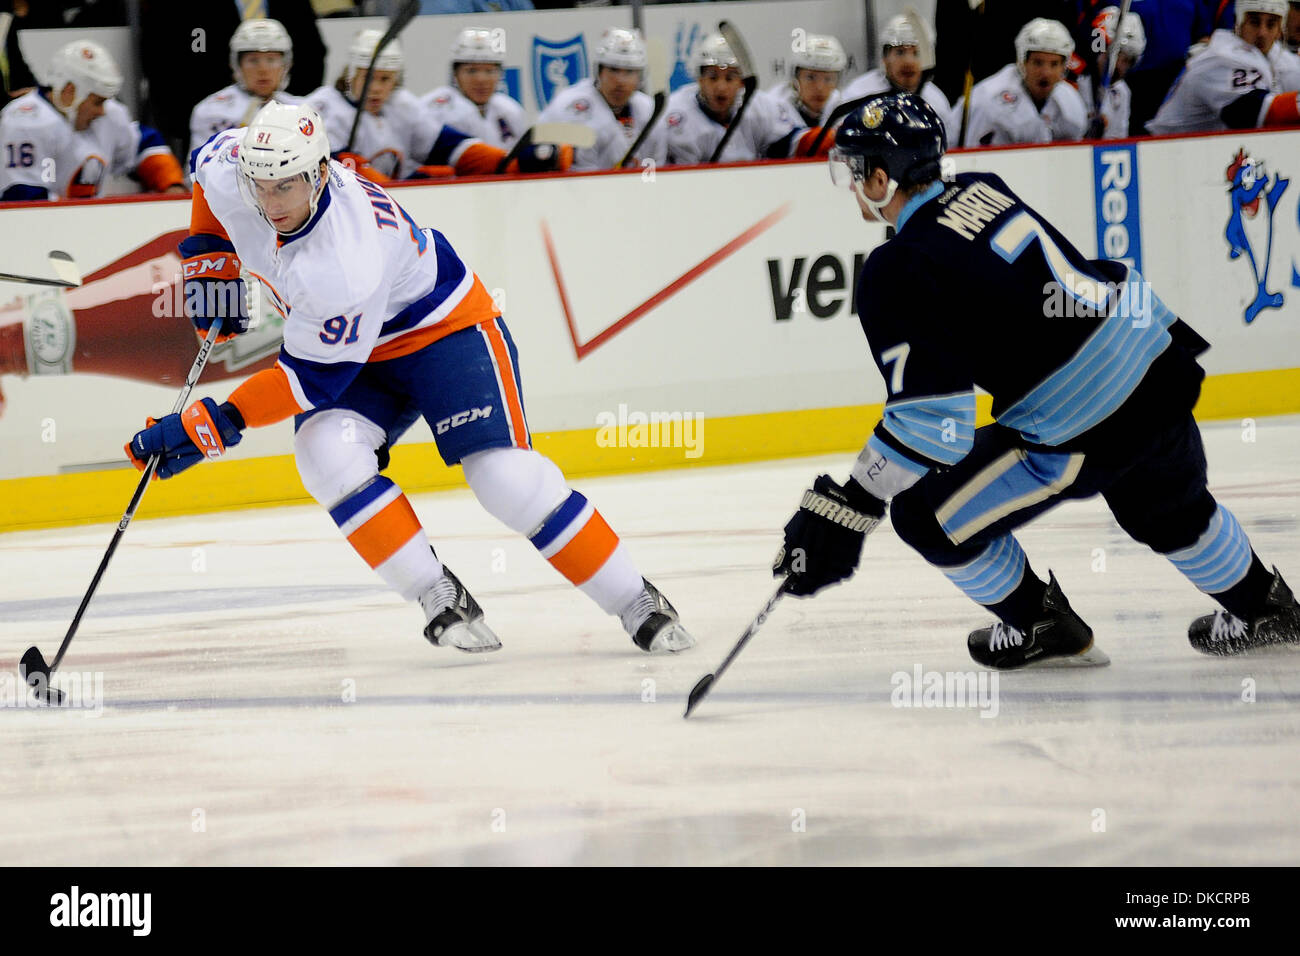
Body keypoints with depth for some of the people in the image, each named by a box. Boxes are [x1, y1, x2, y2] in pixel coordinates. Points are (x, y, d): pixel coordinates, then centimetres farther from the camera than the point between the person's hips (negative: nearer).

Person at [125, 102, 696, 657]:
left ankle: (637, 603, -4)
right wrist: (209, 261, 1)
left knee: (504, 476, -19)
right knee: (326, 453, -23)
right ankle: (439, 599, -13)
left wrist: (216, 425, -32)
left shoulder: (345, 267, -39)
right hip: (347, 339, 7)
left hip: (444, 326, -7)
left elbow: (312, 378, -31)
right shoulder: (228, 171, -21)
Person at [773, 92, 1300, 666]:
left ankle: (1043, 630, 21)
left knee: (927, 514, 4)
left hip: (1084, 426, -8)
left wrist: (848, 509, -14)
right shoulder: (984, 190, 7)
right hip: (1161, 370, 8)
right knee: (1171, 507, 35)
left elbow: (931, 419, -18)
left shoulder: (898, 271, -15)